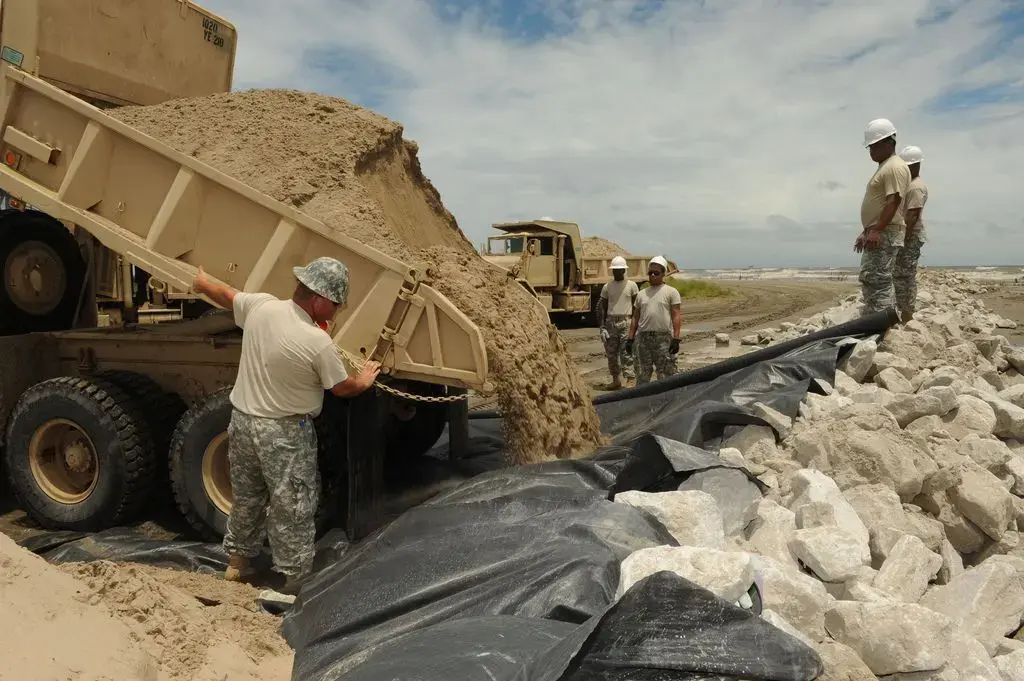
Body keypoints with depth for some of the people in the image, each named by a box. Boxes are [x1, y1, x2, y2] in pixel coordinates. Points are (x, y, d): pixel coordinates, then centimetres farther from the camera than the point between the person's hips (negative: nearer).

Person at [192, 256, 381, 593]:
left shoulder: (260, 306, -9)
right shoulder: (319, 343, -23)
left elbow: (224, 294, 13)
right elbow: (343, 388, -8)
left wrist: (201, 283, 35)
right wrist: (364, 380, 14)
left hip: (242, 419, 7)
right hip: (284, 432, -7)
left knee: (246, 496, 24)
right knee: (292, 506, 7)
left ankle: (237, 560, 40)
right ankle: (295, 576, 18)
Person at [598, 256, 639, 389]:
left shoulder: (631, 285, 3)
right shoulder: (607, 287, 10)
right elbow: (602, 307, 10)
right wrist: (602, 326, 0)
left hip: (626, 322, -3)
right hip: (610, 322, 4)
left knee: (626, 352, -10)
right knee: (611, 353, 7)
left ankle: (631, 379, -8)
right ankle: (616, 380, 18)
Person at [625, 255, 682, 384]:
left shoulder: (671, 292, 2)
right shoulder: (642, 294, 15)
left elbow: (676, 316, -5)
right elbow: (635, 318, 15)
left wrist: (676, 339, -13)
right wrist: (630, 338, 10)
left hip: (664, 338, -4)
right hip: (643, 337, 4)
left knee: (666, 374, -1)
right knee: (642, 374, 9)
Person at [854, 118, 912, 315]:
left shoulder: (895, 167, -10)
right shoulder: (884, 167, 22)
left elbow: (893, 202, -21)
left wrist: (876, 230, -27)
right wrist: (866, 232, 24)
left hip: (886, 234, -11)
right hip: (876, 234, 11)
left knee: (878, 281, -15)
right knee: (868, 280, 12)